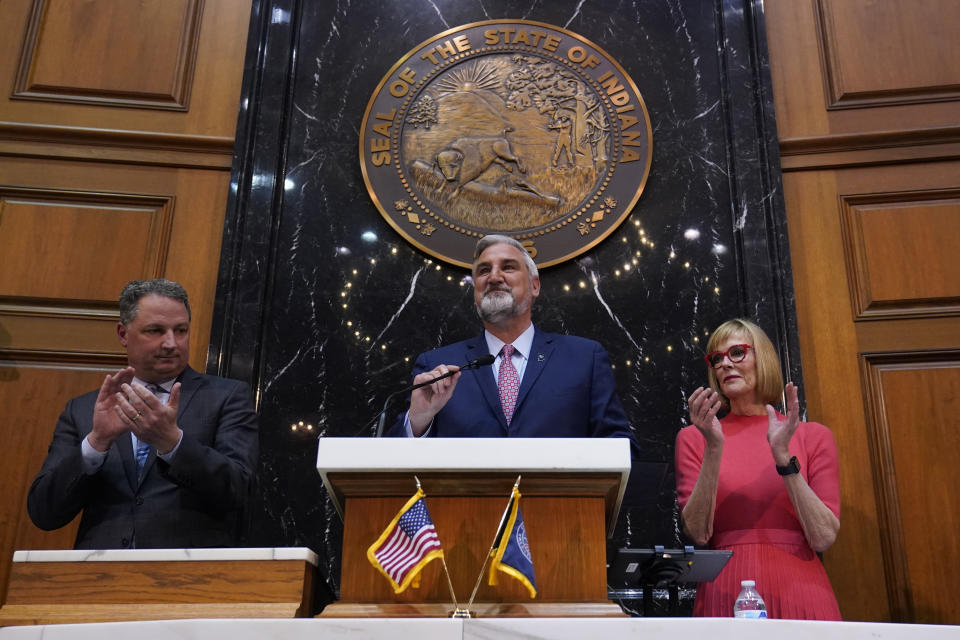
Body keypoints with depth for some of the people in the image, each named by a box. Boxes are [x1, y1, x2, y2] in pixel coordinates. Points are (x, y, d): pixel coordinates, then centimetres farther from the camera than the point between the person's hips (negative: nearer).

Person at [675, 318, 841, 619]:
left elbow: (824, 538, -4)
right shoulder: (693, 438, 5)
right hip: (725, 593, 0)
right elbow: (697, 534, -5)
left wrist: (783, 456, -12)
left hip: (799, 592, 0)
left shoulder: (812, 436, 5)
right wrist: (714, 449, -14)